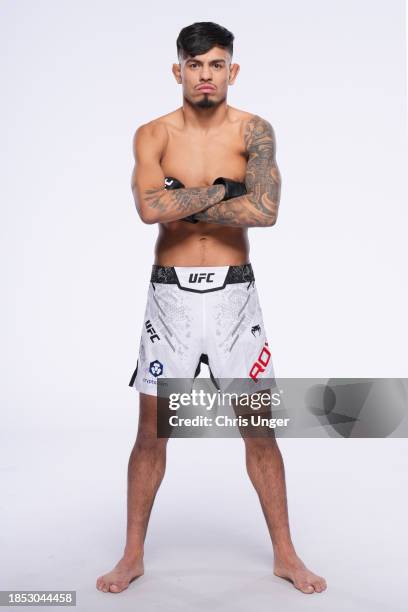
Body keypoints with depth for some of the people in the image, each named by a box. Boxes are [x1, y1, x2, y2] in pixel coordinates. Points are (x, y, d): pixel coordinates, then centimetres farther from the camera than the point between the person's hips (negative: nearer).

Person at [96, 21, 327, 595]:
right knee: (152, 431, 7)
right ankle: (133, 555, 25)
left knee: (259, 430, 7)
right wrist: (221, 189, -13)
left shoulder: (254, 131, -1)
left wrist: (182, 203, -14)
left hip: (234, 293, 0)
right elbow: (149, 207, -20)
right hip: (170, 295, 0)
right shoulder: (153, 134, -1)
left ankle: (285, 554, 25)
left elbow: (265, 210, -18)